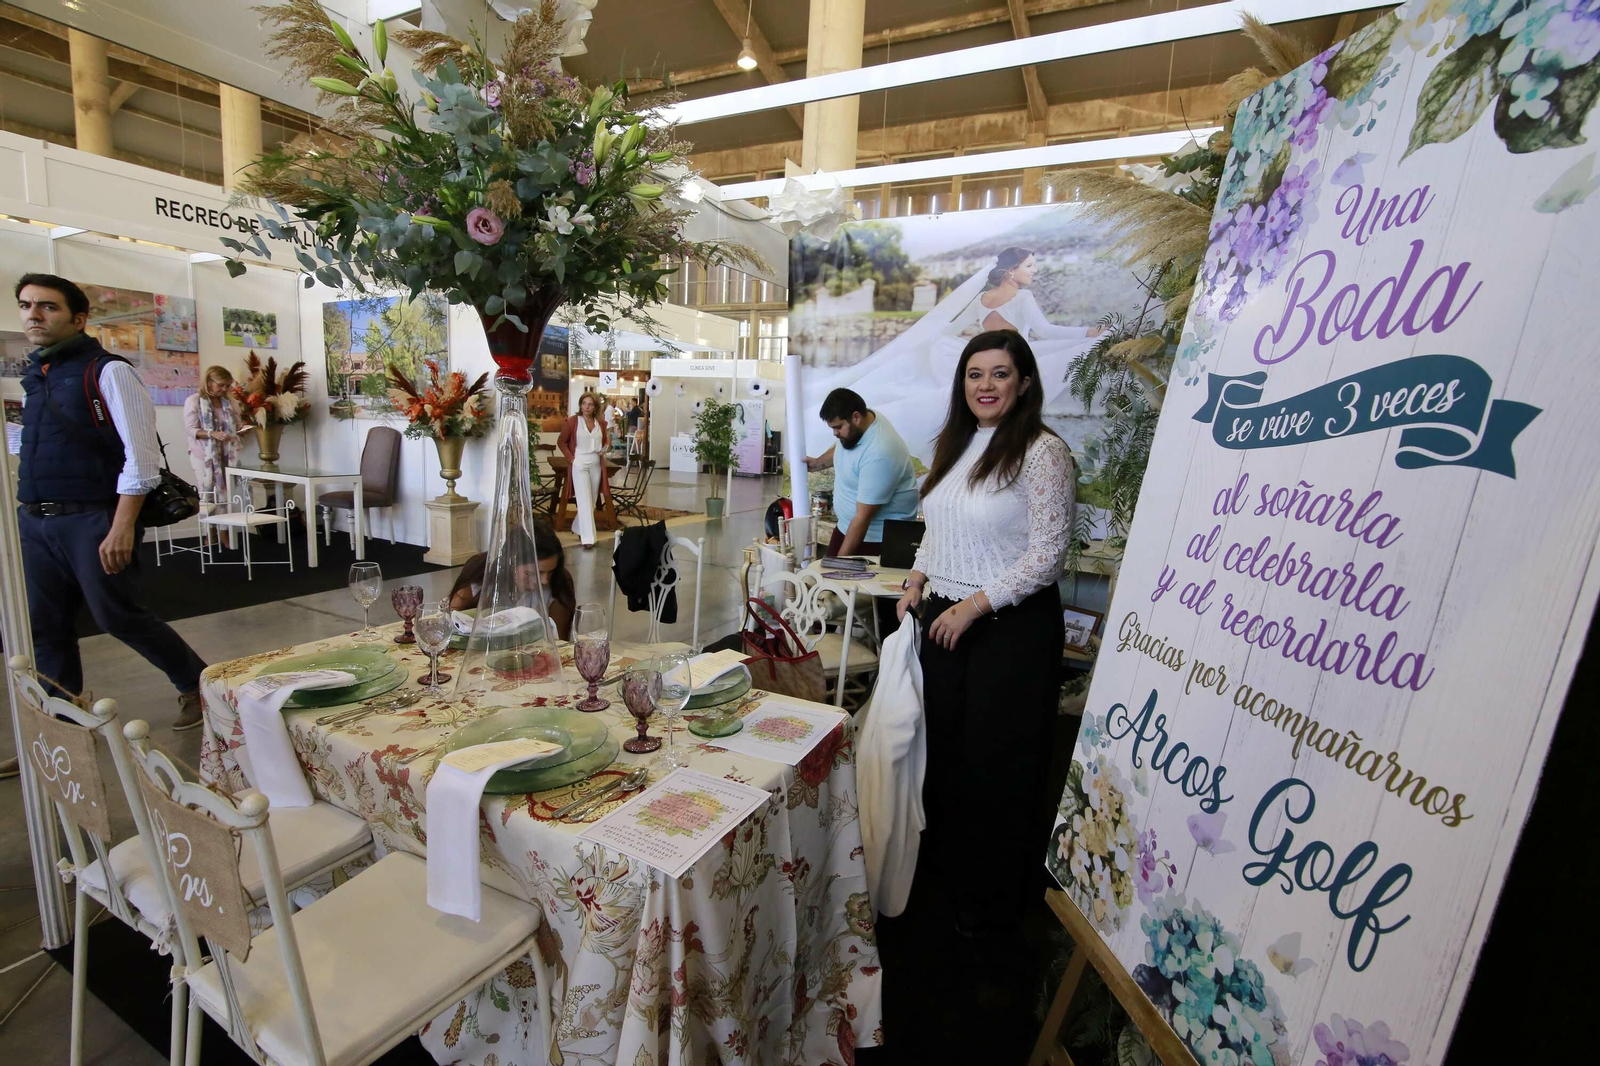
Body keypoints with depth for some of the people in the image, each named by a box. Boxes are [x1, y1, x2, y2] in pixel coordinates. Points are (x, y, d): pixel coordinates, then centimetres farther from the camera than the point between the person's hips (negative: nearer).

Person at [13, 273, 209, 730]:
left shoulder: (107, 371, -9)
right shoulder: (33, 375, 13)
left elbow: (141, 456, -16)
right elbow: (34, 450, 20)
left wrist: (122, 527, -20)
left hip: (92, 520, -7)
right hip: (34, 521, 7)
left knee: (117, 616, -1)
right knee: (45, 629, 11)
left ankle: (197, 684, 18)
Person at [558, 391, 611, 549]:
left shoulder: (601, 423, 5)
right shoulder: (572, 421, -6)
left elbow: (605, 441, 19)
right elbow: (561, 441, 0)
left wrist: (605, 447, -3)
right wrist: (570, 458, -9)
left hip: (596, 464, 5)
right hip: (580, 464, -5)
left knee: (592, 500, 12)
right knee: (585, 500, -9)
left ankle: (578, 528, 32)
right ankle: (587, 538, -8)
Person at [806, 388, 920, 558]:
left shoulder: (879, 453, -32)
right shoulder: (852, 426, -4)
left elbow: (863, 517, -30)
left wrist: (841, 560, -28)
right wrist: (816, 463, 12)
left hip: (879, 538, -8)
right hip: (848, 527, 8)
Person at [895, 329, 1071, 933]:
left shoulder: (1043, 452, -12)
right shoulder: (954, 444, 10)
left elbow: (1047, 554, -16)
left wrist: (974, 604, -19)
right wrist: (918, 579, 3)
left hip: (1012, 624, -6)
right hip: (944, 617, 7)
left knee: (998, 761, 8)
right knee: (944, 743, 18)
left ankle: (992, 899, 32)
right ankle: (947, 866, 42)